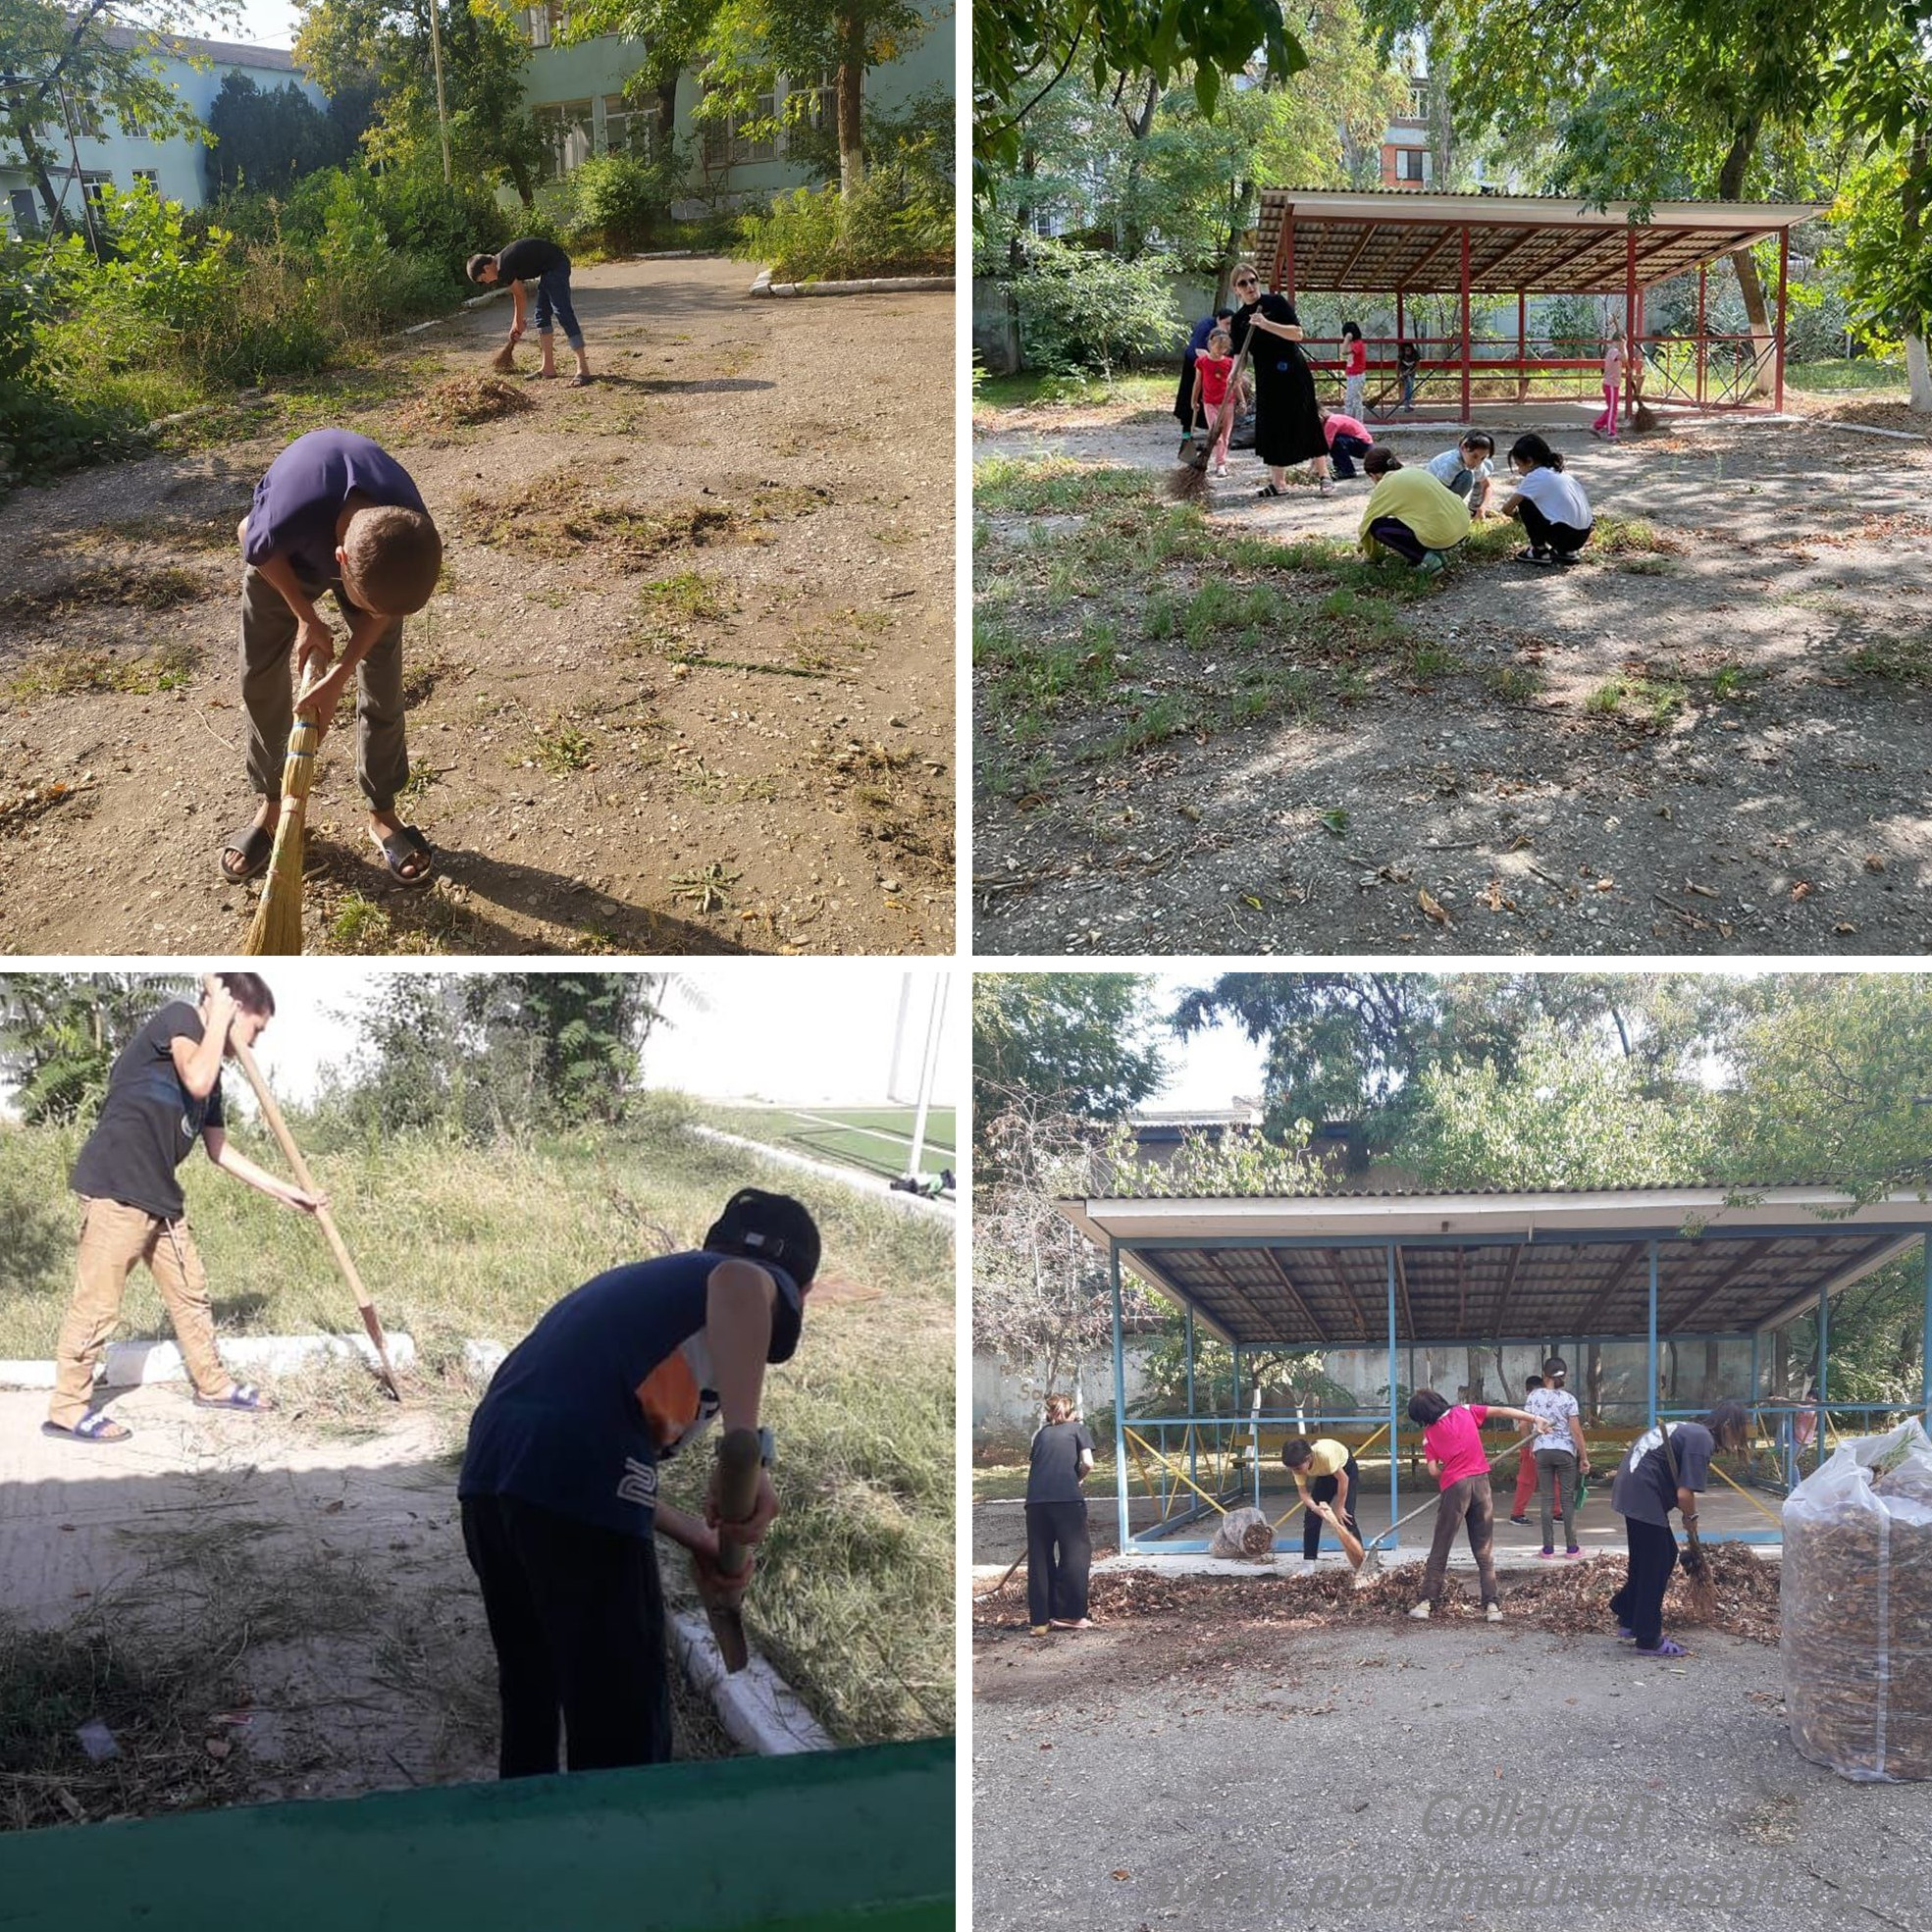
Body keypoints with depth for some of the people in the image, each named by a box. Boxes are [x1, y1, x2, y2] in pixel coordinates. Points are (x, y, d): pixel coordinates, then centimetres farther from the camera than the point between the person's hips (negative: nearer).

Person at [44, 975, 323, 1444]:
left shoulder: (211, 1070, 19)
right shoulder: (179, 1016, -6)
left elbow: (220, 1150, 23)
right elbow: (197, 1082, -25)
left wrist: (285, 1192, 23)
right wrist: (218, 1019, -10)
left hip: (159, 1194, 10)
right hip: (116, 1185, -10)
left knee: (190, 1290, 17)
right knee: (97, 1304, -4)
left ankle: (212, 1384, 31)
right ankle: (67, 1409, 4)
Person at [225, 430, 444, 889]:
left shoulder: (410, 537, -40)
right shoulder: (287, 518, -48)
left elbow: (381, 609, -17)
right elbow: (251, 539, -19)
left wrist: (338, 676, -22)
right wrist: (307, 618, -15)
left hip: (374, 552, 1)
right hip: (285, 556, 0)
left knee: (382, 679, -1)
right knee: (260, 678, 4)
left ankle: (383, 813, 16)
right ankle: (271, 805, 24)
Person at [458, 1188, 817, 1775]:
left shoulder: (643, 1282, 34)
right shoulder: (767, 1288, 12)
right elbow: (737, 1281, -17)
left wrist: (697, 1539, 33)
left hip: (489, 1472, 8)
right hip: (572, 1484, -8)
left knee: (531, 1707, 26)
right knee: (621, 1734, 1)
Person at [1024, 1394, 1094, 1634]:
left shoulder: (1041, 1433, 25)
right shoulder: (1077, 1428, 15)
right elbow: (1088, 1463, 3)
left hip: (1036, 1499, 3)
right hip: (1067, 1497, -3)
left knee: (1038, 1558, 8)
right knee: (1075, 1553, 8)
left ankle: (1040, 1620, 7)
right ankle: (1069, 1614, 4)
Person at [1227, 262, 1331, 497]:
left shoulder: (1276, 303, -6)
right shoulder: (1239, 319, 6)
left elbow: (1297, 333, -14)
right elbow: (1240, 355, 5)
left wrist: (1267, 325, -25)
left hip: (1293, 373, -5)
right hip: (1266, 379, 5)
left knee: (1307, 422, -3)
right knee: (1271, 427, 4)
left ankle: (1323, 475, 3)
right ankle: (1277, 482, 9)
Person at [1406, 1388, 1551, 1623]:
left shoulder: (1429, 1433, 1)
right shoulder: (1465, 1411, 6)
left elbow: (1433, 1471, -4)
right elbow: (1501, 1411, 5)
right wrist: (1535, 1419, 9)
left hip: (1454, 1488, -2)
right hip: (1481, 1481, 2)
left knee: (1440, 1549, 7)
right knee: (1485, 1550, 7)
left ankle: (1427, 1602, 5)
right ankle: (1491, 1605, 2)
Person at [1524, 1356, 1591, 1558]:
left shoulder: (1533, 1397, 0)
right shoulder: (1568, 1399, -6)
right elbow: (1576, 1431, -7)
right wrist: (1584, 1458, -1)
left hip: (1542, 1451, 1)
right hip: (1565, 1451, -1)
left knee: (1546, 1498, 6)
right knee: (1567, 1498, 6)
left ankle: (1548, 1547, 5)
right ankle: (1572, 1547, 7)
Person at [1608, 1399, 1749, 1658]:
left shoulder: (1690, 1430, 16)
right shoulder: (1702, 1440, -15)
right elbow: (1684, 1494, -21)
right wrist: (1691, 1517, -1)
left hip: (1629, 1489, 10)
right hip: (1643, 1494, -10)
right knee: (1656, 1564, 1)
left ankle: (1628, 1619, 29)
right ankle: (1649, 1639, 9)